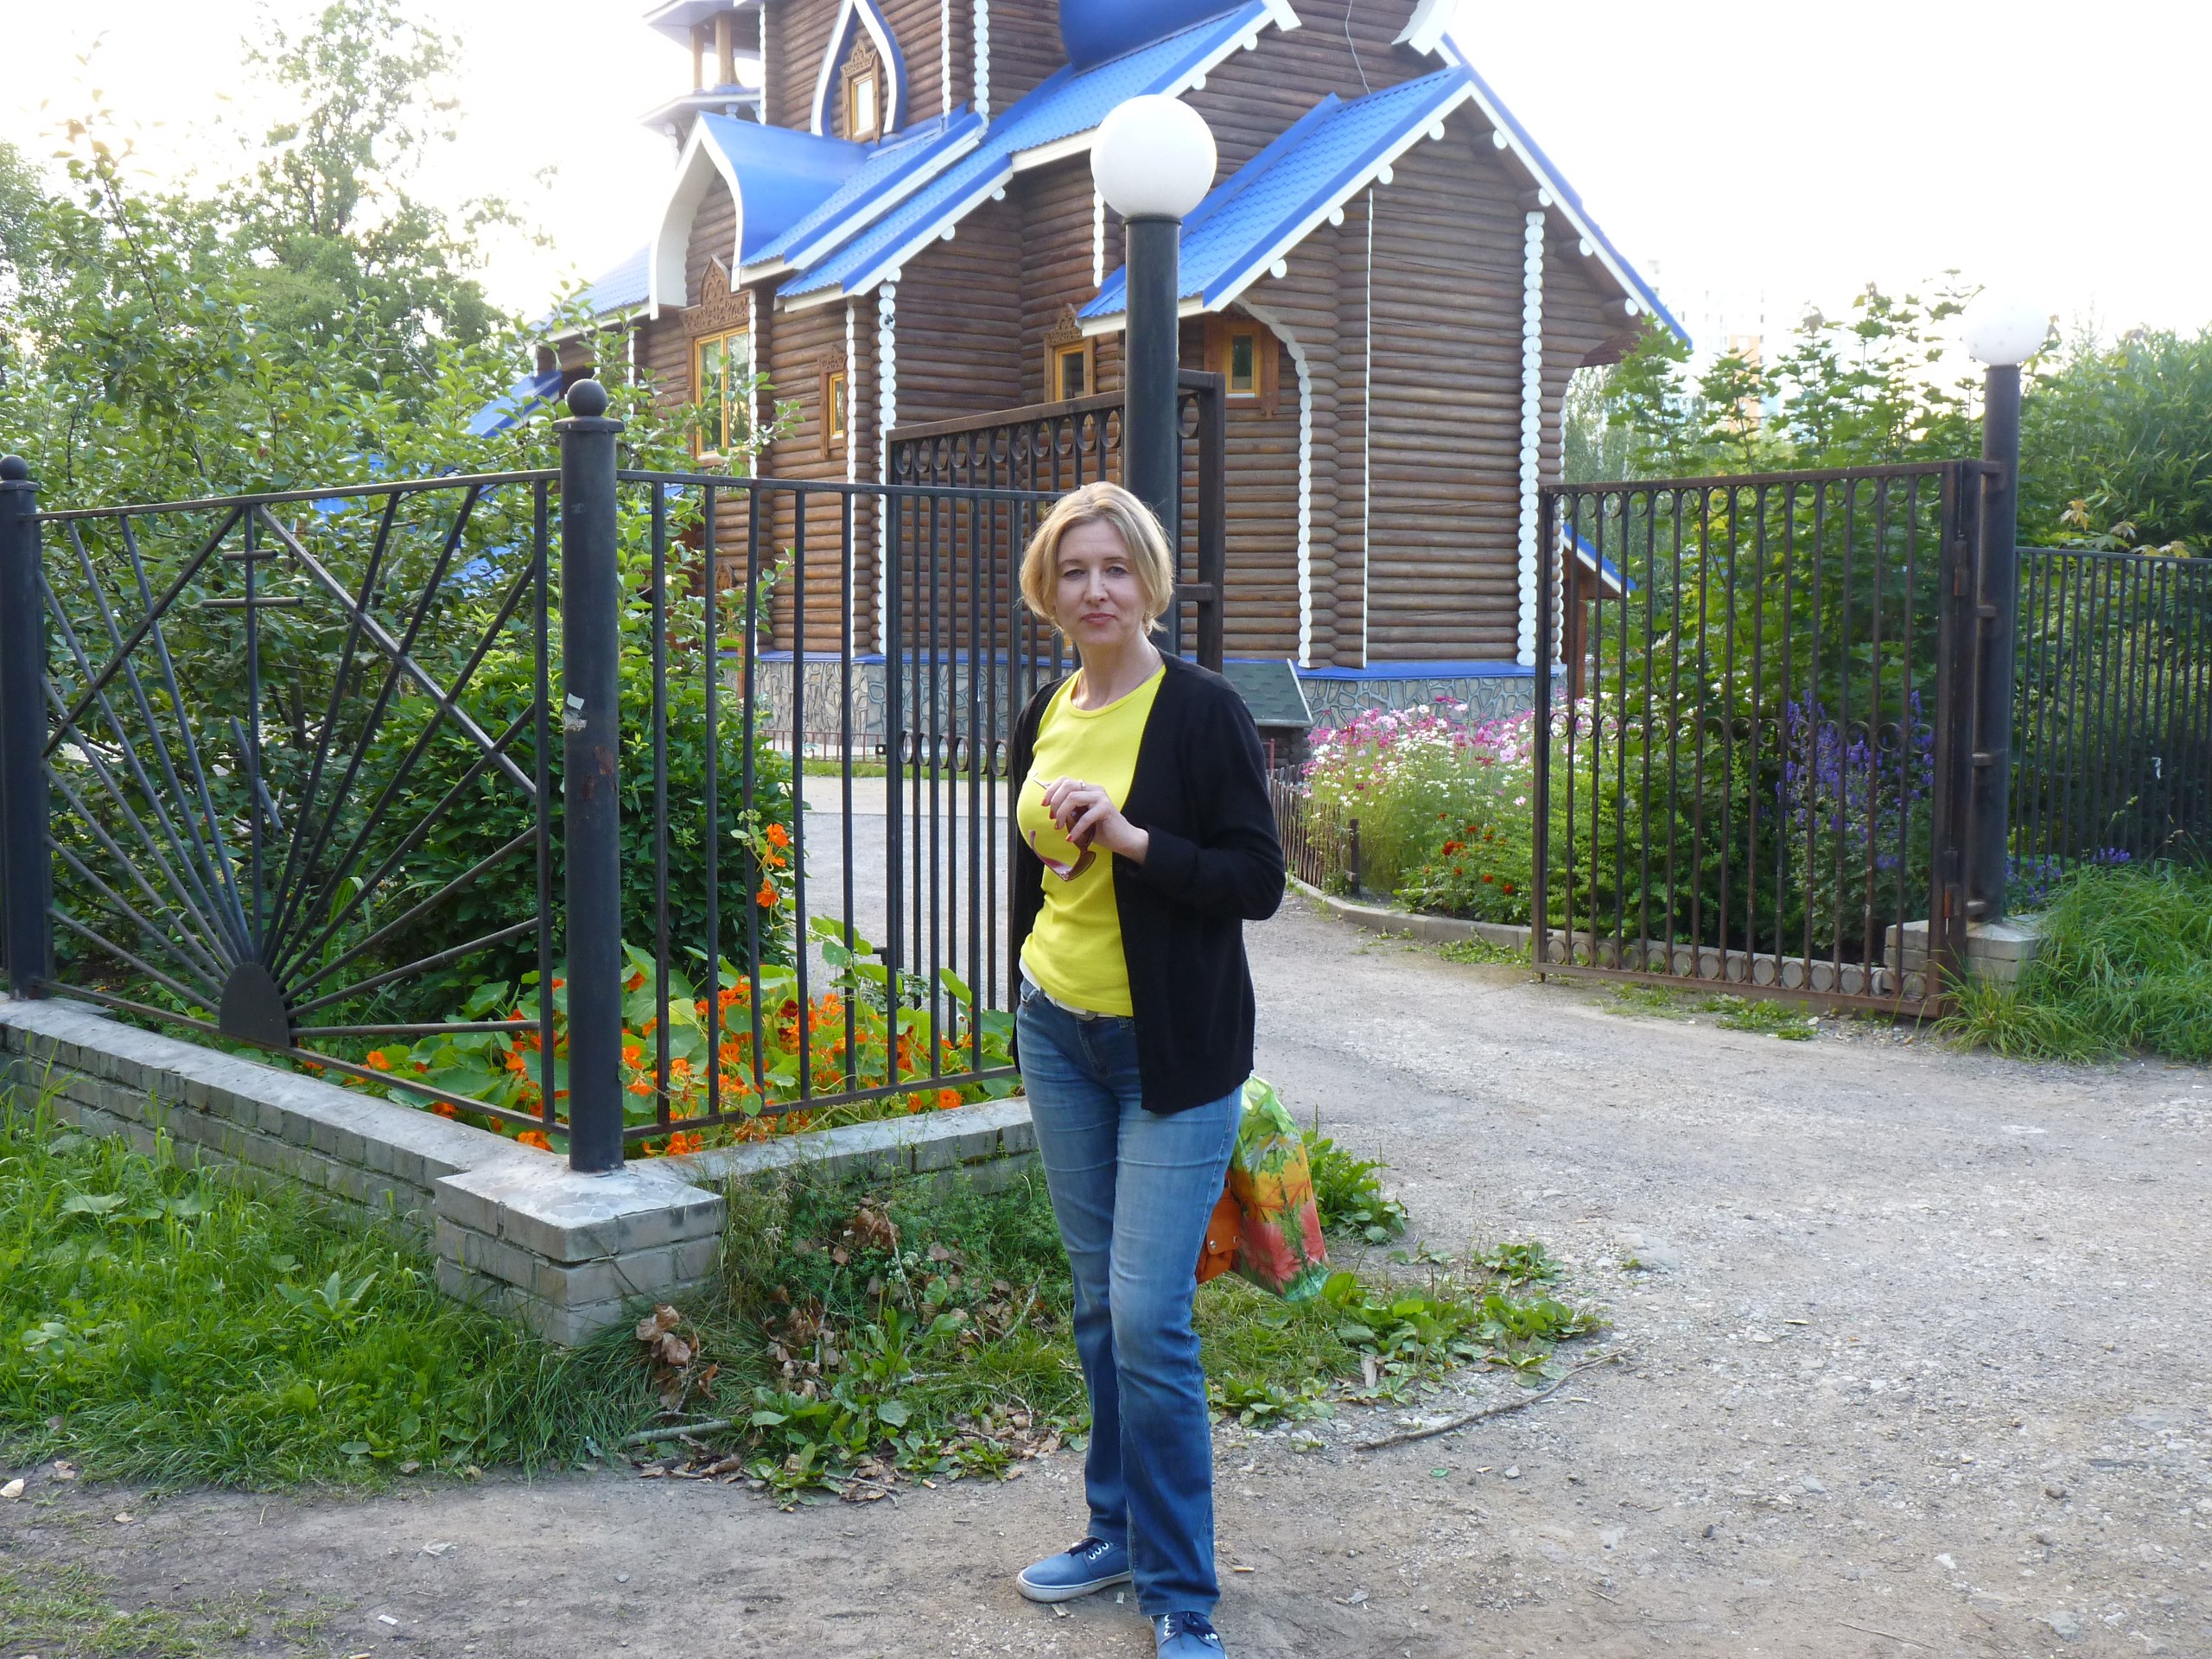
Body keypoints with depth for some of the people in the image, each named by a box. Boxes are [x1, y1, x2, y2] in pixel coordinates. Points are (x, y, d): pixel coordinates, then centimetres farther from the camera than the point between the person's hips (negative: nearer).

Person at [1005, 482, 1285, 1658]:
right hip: (1059, 1038, 6)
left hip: (1173, 1052, -6)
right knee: (1099, 1304, 14)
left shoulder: (1202, 711, -10)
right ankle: (1120, 1528, 30)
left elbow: (1259, 880, -13)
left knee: (1149, 1318, -8)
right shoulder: (1044, 720, 8)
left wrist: (1134, 837, -24)